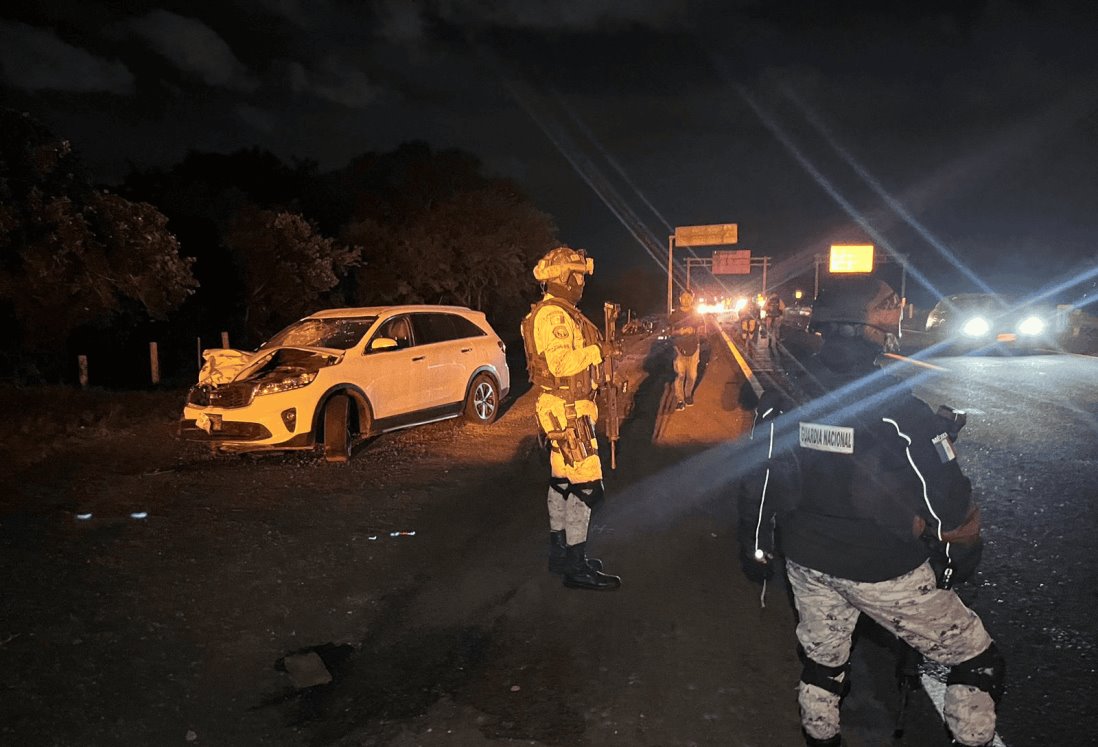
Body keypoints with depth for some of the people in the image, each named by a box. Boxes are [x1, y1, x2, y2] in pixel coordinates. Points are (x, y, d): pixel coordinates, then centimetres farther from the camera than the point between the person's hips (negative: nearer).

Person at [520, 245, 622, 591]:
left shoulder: (560, 313, 18)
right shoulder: (553, 315, -17)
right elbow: (562, 364, -27)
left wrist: (596, 347, 9)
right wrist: (596, 351, -17)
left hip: (566, 408, 11)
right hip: (567, 410, -11)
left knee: (562, 482, 15)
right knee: (584, 484, -9)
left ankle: (560, 552, 26)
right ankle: (576, 566, -2)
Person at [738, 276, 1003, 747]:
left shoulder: (782, 399, -9)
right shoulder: (899, 411, -22)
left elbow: (758, 483, -2)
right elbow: (954, 510, -17)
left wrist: (758, 545, 12)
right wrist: (962, 559, 2)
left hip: (806, 561, 5)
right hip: (886, 573, -5)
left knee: (821, 663, 26)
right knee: (977, 662, 18)